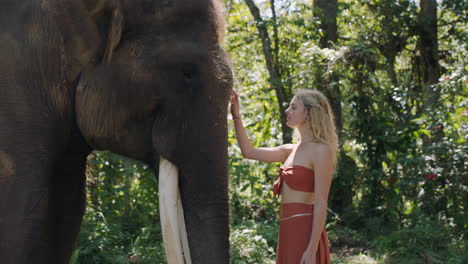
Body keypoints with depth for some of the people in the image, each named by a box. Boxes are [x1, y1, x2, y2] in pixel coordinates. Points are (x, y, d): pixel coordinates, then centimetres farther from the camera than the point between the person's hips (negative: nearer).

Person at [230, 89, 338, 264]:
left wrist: (312, 250, -20)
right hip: (289, 232, 8)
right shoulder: (292, 150, 15)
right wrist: (236, 115, 11)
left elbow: (321, 204, -14)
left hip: (305, 232, -8)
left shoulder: (321, 151, -9)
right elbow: (249, 152, 19)